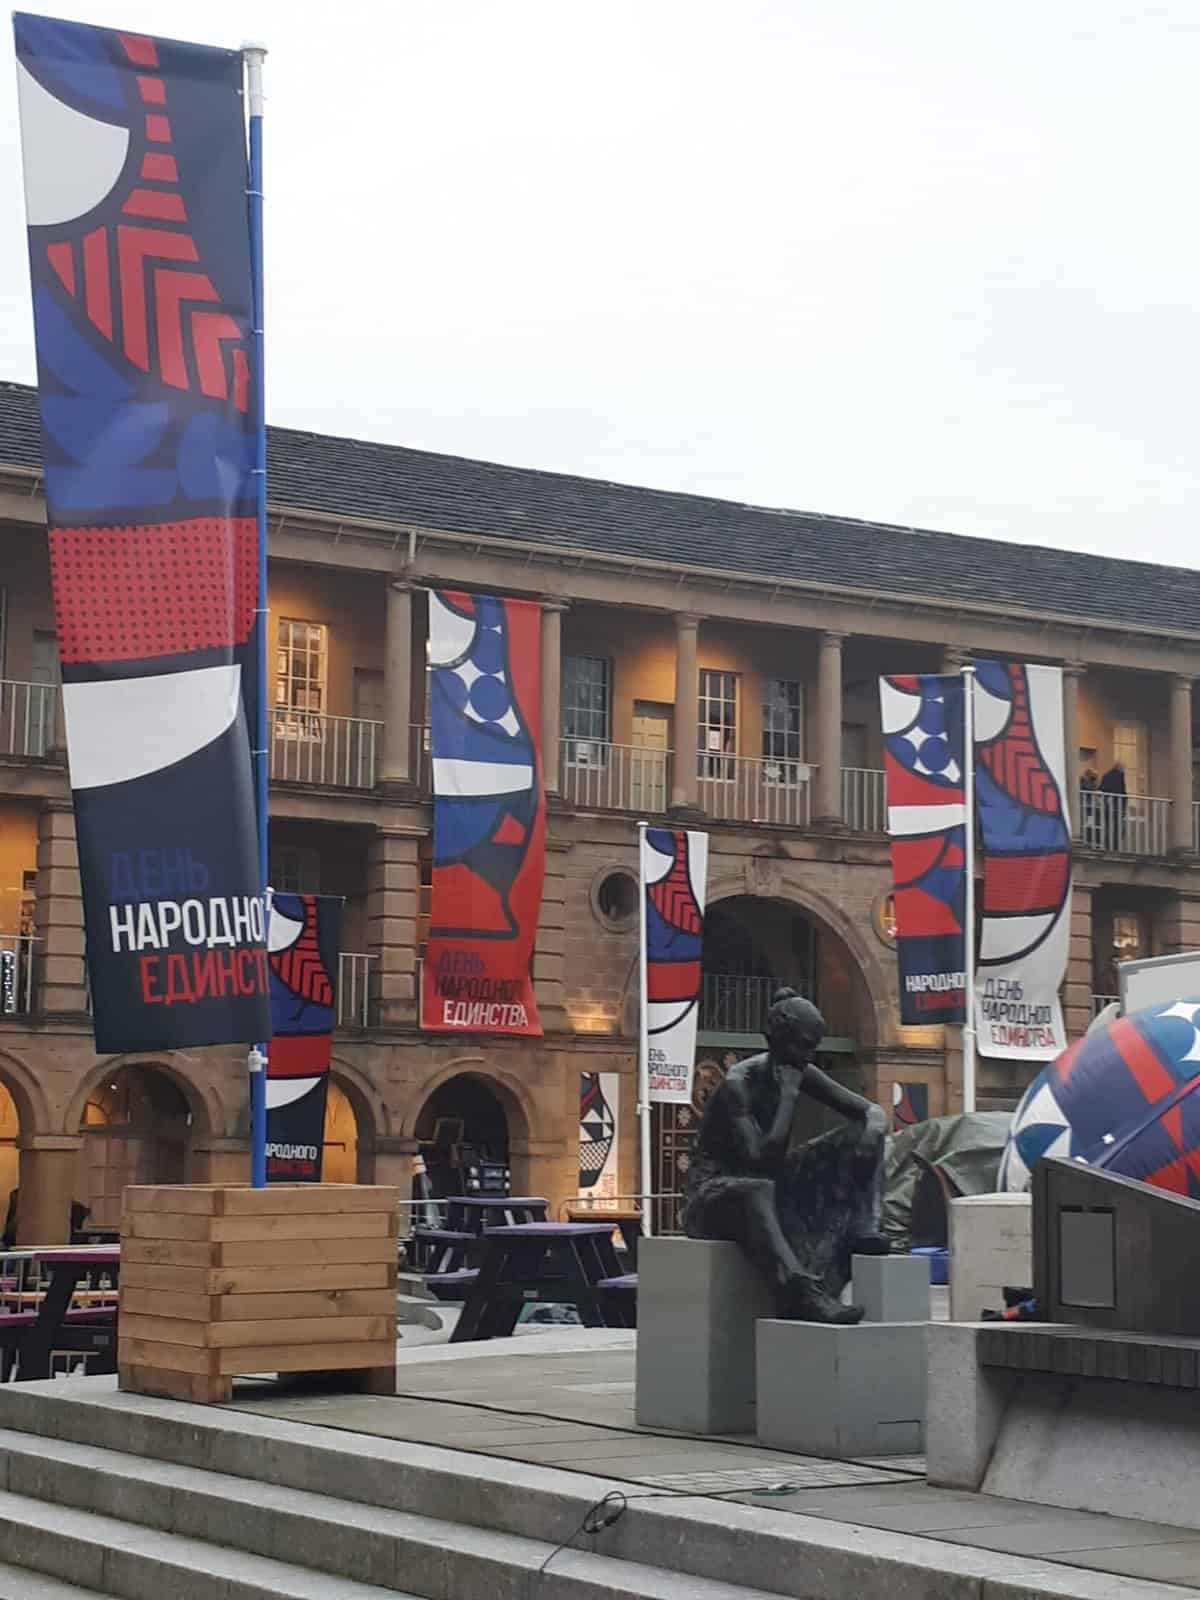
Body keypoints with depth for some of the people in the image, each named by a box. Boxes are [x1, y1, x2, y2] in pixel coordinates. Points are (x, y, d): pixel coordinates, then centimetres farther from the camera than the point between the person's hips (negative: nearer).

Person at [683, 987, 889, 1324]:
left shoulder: (801, 1073, 1)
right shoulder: (738, 1084, -21)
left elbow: (871, 1111, 5)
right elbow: (760, 1157, -31)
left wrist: (872, 1129, -20)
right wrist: (789, 1095, -26)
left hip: (768, 1186, 8)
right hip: (714, 1192, -7)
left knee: (858, 1138, -4)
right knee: (758, 1191, -45)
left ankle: (863, 1230, -23)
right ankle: (803, 1293, -58)